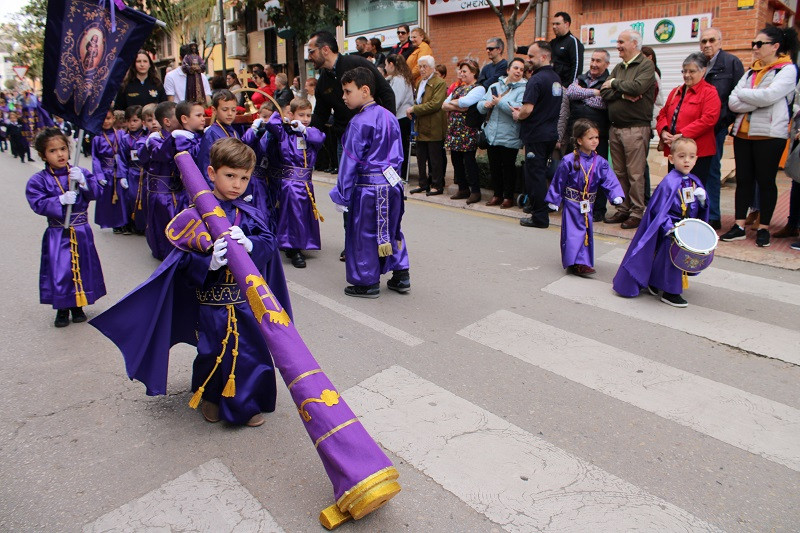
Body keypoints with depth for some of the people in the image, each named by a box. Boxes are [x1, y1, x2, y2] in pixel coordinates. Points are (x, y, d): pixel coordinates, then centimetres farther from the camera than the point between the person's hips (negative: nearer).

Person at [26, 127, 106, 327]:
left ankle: (77, 305, 30)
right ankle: (62, 309, 18)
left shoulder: (80, 173, 0)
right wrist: (60, 200, -23)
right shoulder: (38, 180, -5)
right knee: (60, 271, -2)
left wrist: (83, 181, -23)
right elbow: (38, 204, -12)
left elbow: (96, 193, -7)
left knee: (82, 267, 11)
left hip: (81, 231, 2)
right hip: (57, 233, -2)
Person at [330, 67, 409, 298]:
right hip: (392, 185, 8)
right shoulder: (390, 117, 7)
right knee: (392, 230, 19)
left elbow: (349, 162, -13)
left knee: (363, 235, 6)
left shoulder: (359, 123, -15)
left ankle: (367, 282, 16)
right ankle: (401, 276, 25)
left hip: (367, 187, -7)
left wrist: (341, 196, -7)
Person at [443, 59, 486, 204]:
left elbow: (465, 102, -22)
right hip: (454, 130, 8)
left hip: (468, 131, -8)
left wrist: (452, 102, -4)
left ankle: (475, 191, 4)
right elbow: (444, 105, 8)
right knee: (456, 160, 9)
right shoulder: (458, 88, 19)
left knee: (469, 160, -6)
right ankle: (463, 189, 19)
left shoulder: (479, 88, -5)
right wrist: (459, 107, -9)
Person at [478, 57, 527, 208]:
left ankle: (509, 197, 15)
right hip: (492, 134, 5)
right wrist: (486, 104, -10)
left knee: (508, 166, 3)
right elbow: (480, 106, 13)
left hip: (509, 137, -5)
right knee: (494, 166, 11)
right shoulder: (494, 86, 14)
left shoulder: (523, 89, -5)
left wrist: (499, 102, -14)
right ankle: (497, 195, 24)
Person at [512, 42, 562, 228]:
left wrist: (518, 116, -2)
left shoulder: (536, 79, -16)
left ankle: (539, 217, 2)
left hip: (536, 134, -9)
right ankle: (538, 209, 25)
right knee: (540, 173, 17)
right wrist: (522, 111, 16)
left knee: (534, 174, -2)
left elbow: (528, 109, -23)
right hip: (551, 134, 9)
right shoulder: (556, 78, 13)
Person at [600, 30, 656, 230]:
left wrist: (615, 83, -7)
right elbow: (604, 93, 5)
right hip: (615, 128, 7)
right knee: (619, 173, 10)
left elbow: (637, 87, -21)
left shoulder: (646, 65, -3)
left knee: (635, 174, -5)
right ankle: (623, 210, 19)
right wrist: (624, 94, -11)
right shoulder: (619, 67, 17)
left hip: (636, 128, -7)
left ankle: (637, 213, 1)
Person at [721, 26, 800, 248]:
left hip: (769, 134, -5)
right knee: (743, 179, 5)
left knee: (765, 180, 0)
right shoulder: (751, 72, 16)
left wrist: (741, 93, -5)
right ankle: (739, 226, 9)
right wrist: (758, 101, -13)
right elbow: (732, 103, 2)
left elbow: (768, 96, -19)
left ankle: (763, 228, 9)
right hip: (743, 132, 5)